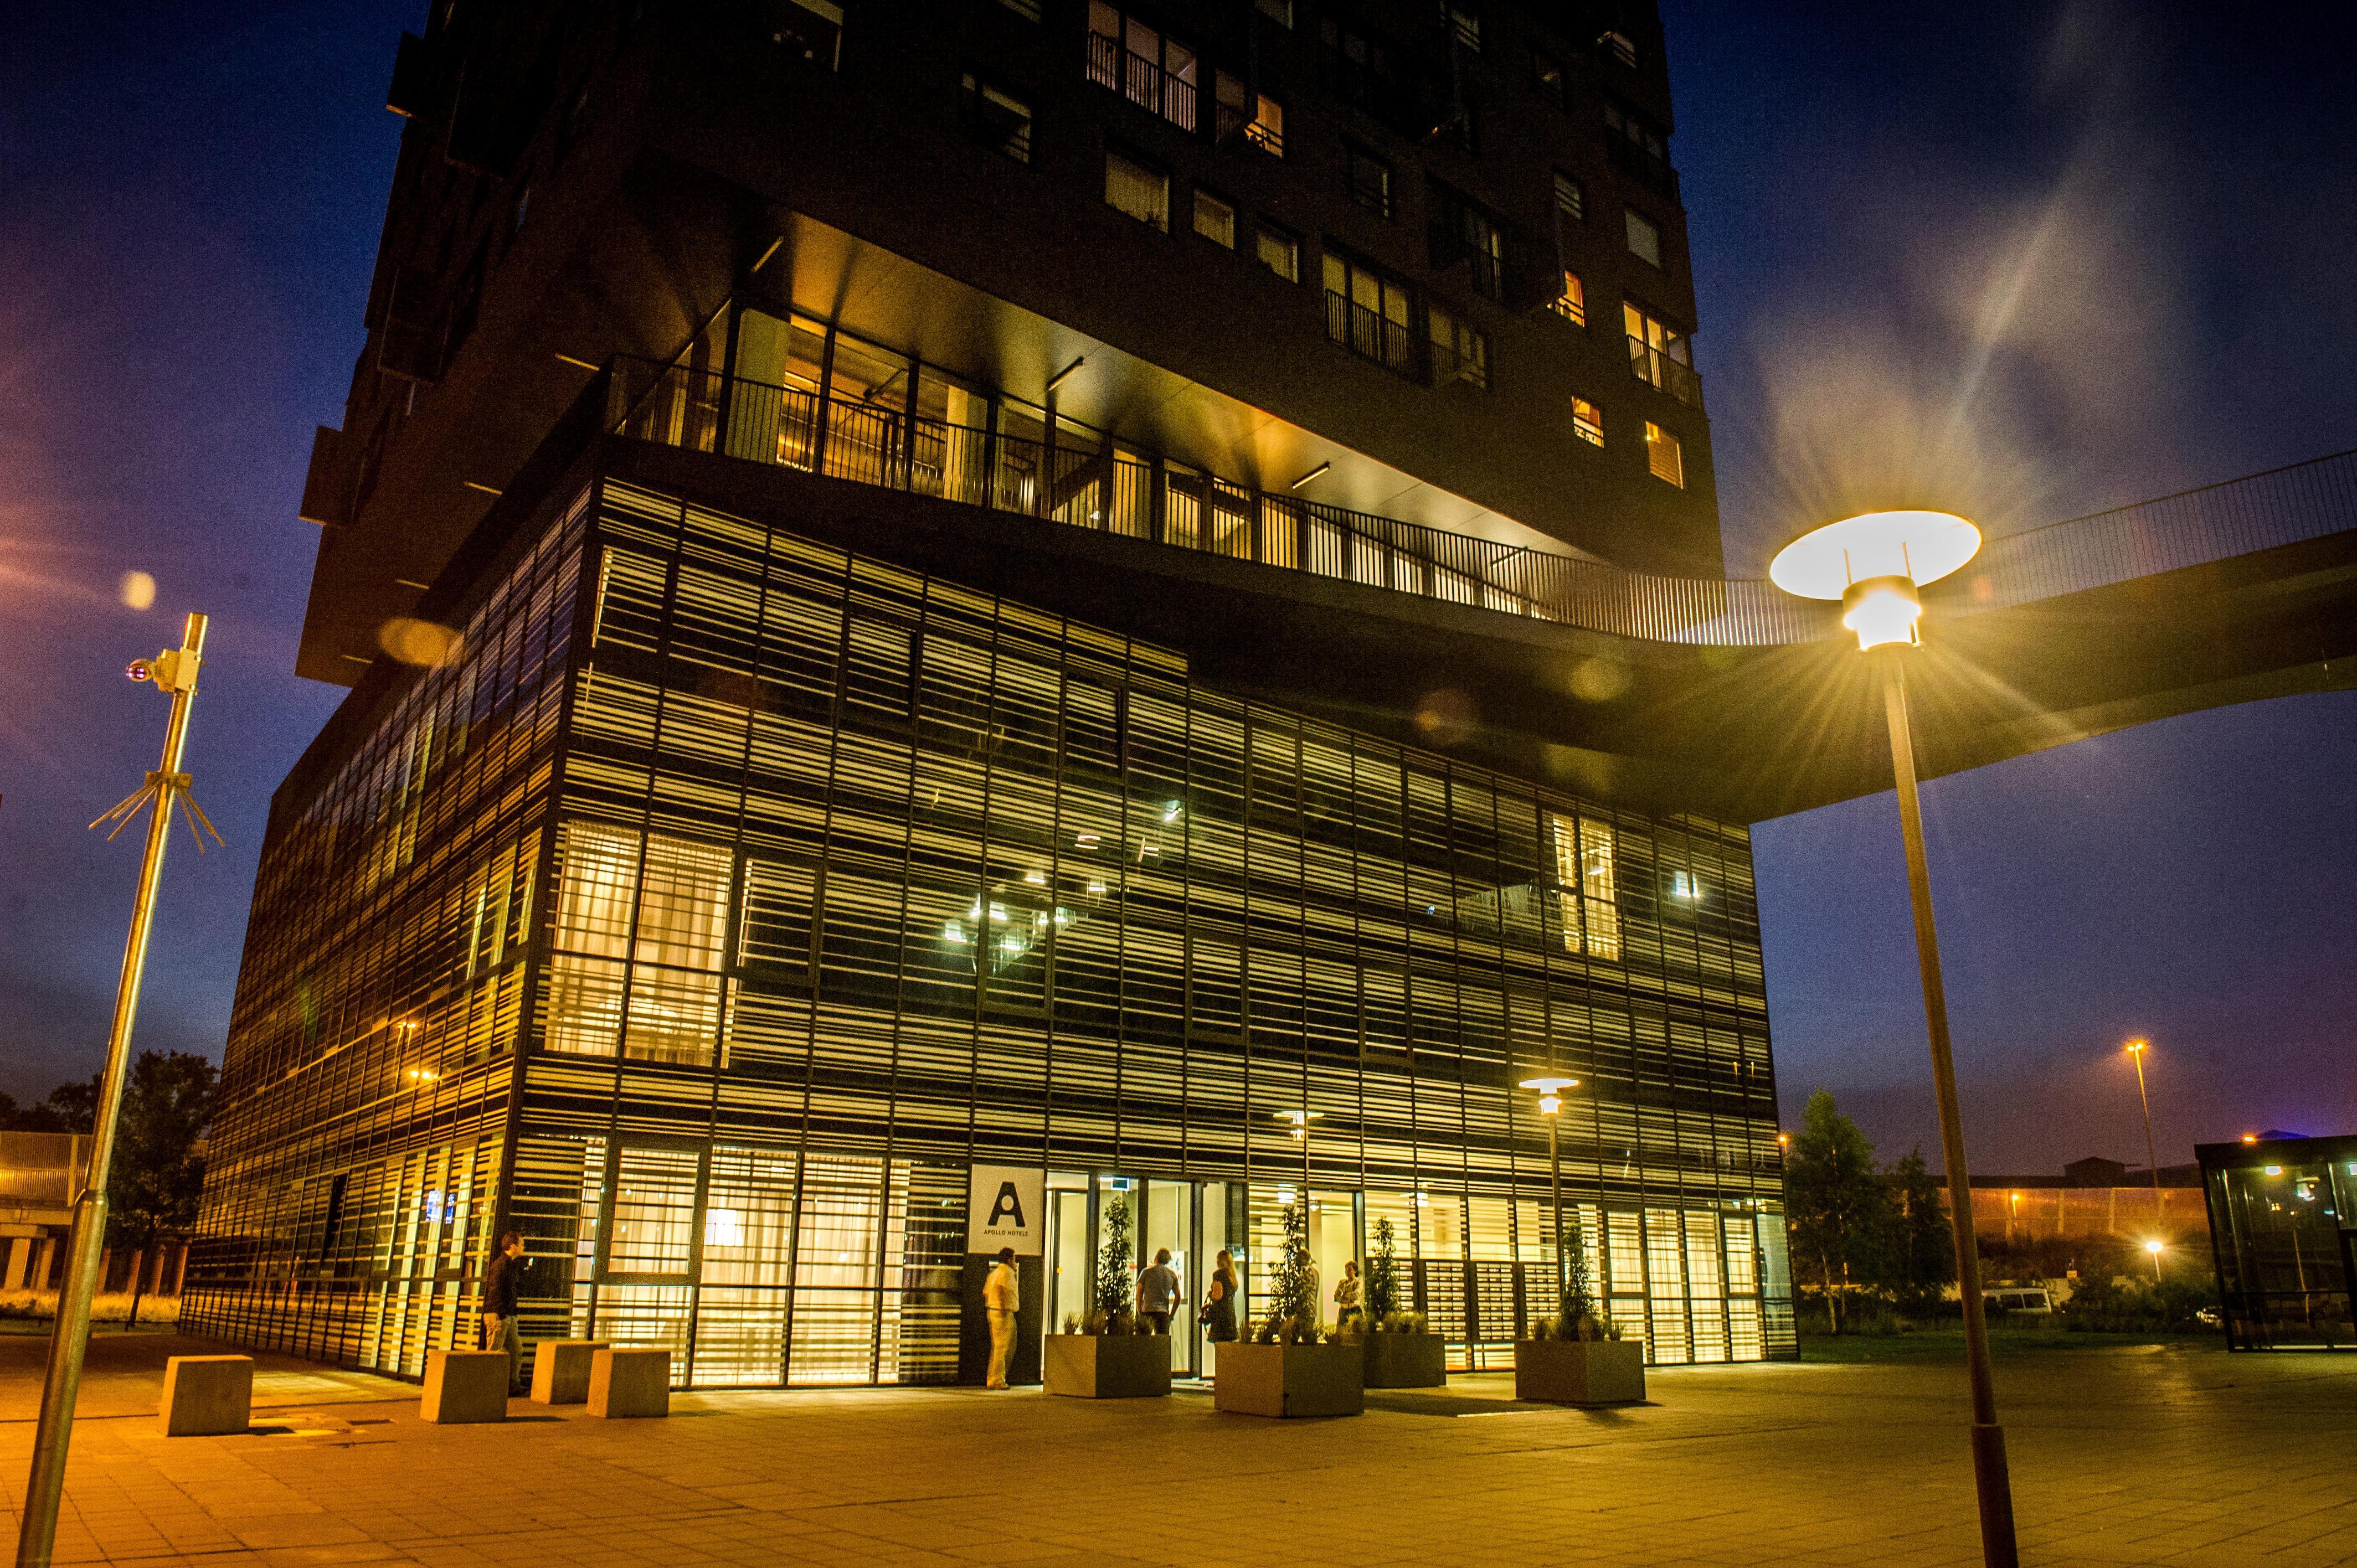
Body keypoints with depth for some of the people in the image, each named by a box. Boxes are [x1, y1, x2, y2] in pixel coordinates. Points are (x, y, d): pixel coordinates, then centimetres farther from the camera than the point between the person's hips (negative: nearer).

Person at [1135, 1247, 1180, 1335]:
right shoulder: (1172, 1274, 11)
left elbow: (1139, 1295, 2)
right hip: (1164, 1312, 2)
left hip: (1147, 1311, -2)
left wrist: (1140, 1313, 10)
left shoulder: (1146, 1272, 4)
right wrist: (1171, 1315, 19)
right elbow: (1178, 1297, 12)